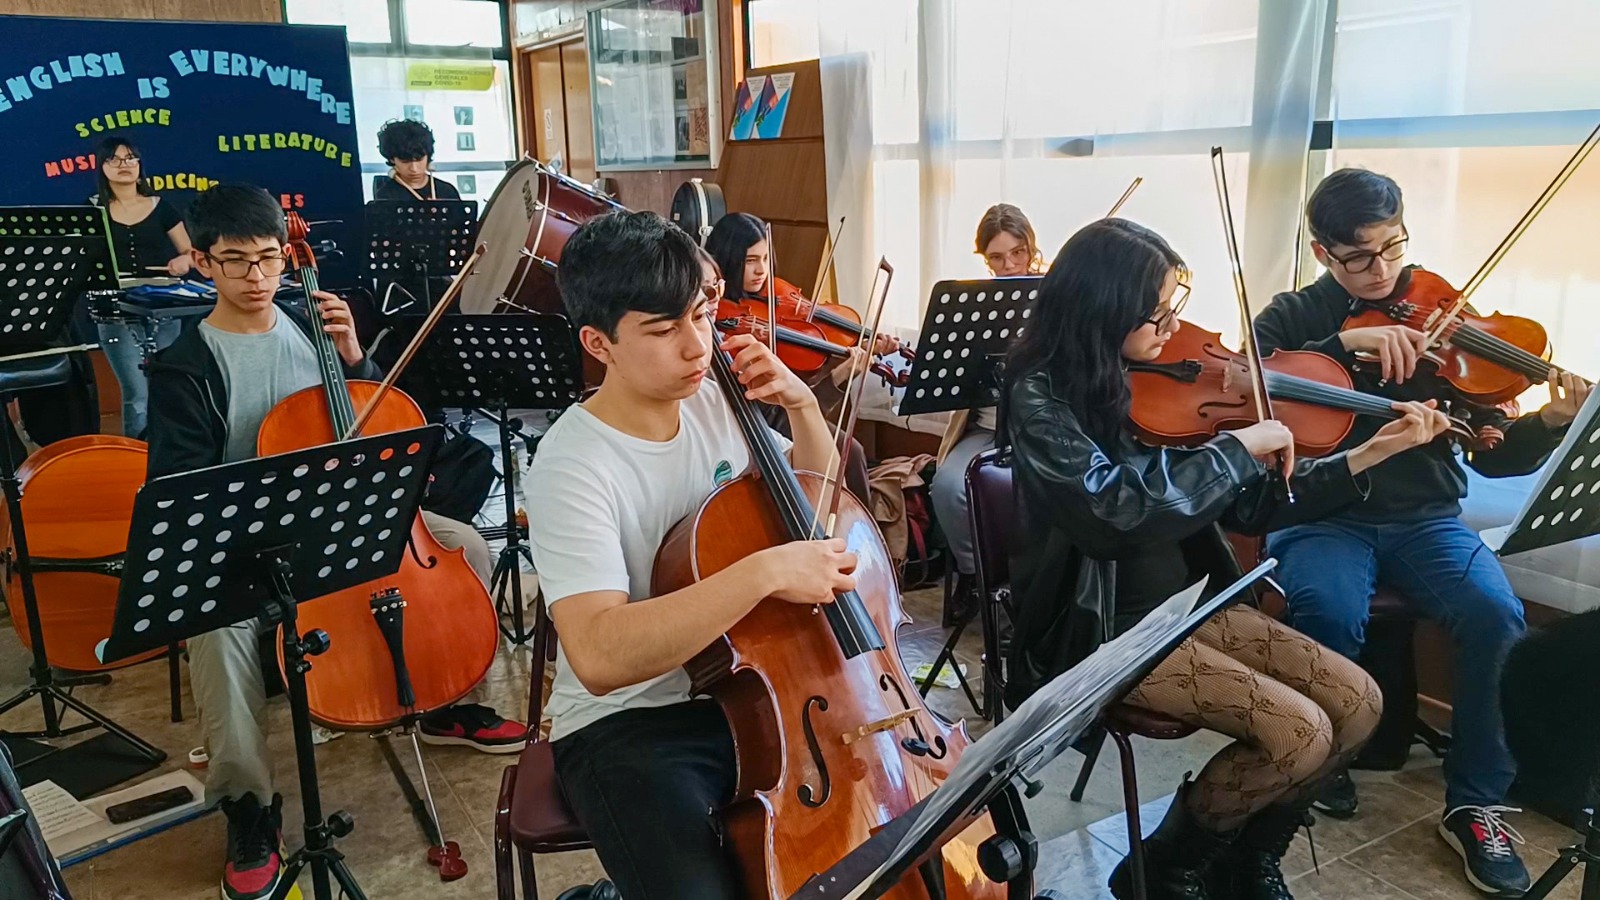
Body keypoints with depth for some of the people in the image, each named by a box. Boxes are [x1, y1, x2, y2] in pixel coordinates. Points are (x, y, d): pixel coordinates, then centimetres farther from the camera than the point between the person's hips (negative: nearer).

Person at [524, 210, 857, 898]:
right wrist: (763, 571, -37)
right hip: (626, 726, -6)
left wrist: (801, 405, -3)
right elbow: (598, 655, -33)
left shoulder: (715, 403, -2)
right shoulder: (571, 468, -20)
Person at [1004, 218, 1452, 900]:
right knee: (1301, 733, -18)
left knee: (1357, 702, -3)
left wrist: (1375, 452, 3)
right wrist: (1238, 444, -21)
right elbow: (1121, 507, -32)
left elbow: (1249, 505, 7)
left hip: (1190, 602, 7)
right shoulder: (1042, 396, -16)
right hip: (1103, 627, -7)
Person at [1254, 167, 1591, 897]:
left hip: (1424, 519, 2)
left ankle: (1476, 804, -5)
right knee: (1330, 612, -32)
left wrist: (1550, 425, -19)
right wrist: (1345, 344, -24)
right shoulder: (1292, 317, 5)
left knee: (1498, 615, -25)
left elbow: (1491, 454, 2)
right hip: (1322, 514, -1)